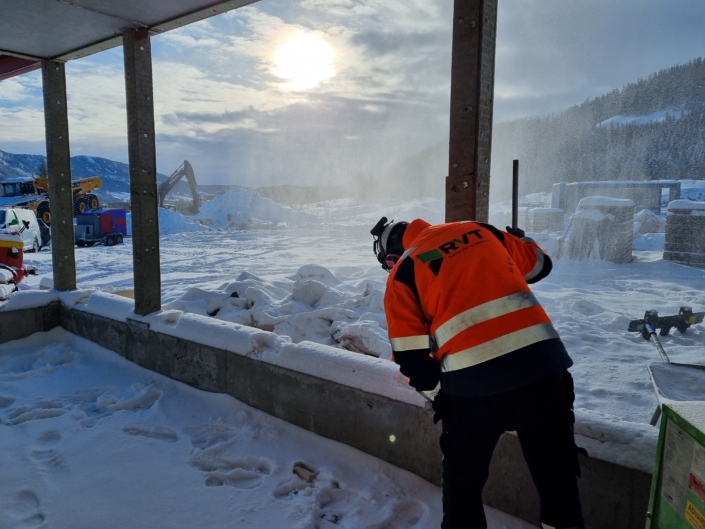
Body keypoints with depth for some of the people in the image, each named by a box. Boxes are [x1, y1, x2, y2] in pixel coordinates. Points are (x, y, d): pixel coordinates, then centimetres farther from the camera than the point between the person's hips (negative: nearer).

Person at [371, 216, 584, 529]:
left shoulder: (402, 274, 7)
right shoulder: (478, 230, 17)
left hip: (473, 380, -3)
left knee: (463, 479, 22)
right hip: (542, 363, 4)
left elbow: (411, 356, 3)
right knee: (556, 472, 21)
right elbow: (539, 266, 27)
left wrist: (439, 394, 20)